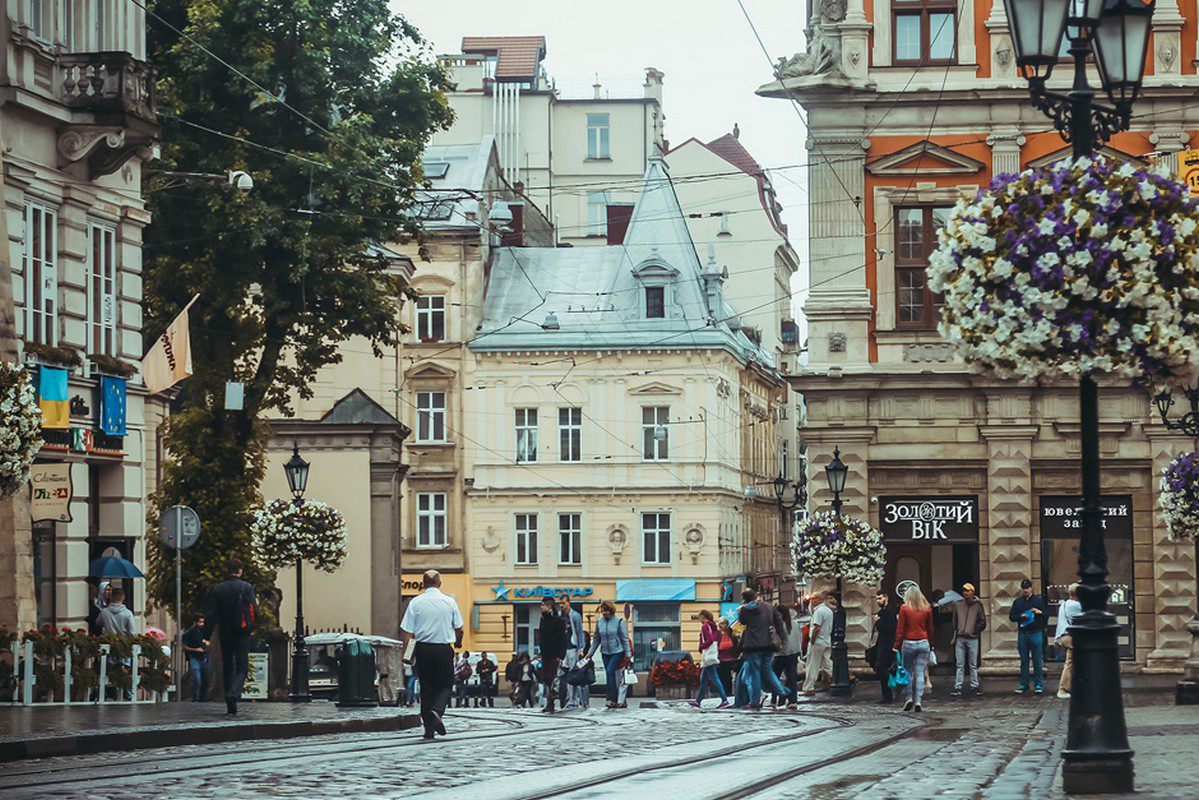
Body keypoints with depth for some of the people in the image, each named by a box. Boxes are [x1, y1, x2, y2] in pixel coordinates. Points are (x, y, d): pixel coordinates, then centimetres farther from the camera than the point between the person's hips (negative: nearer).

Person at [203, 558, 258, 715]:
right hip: (242, 634, -3)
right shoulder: (246, 587, -5)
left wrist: (207, 635, 2)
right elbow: (254, 612, -6)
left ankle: (231, 706, 11)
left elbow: (210, 614, -1)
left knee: (227, 667, 12)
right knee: (242, 667, 0)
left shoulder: (218, 589, 2)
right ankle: (233, 693, -28)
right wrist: (256, 603, 17)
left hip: (224, 634, 3)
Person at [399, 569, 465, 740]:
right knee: (444, 686, 9)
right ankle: (437, 711, -21)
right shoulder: (449, 602, -1)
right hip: (444, 649, -1)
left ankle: (429, 729, 8)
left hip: (423, 649, 1)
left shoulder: (415, 602, -2)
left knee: (426, 688, 9)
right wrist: (458, 643, 27)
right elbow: (458, 628, 7)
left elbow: (406, 631, -7)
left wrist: (405, 652, -3)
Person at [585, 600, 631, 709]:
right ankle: (615, 701, 12)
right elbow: (596, 639, 14)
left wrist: (628, 653, -6)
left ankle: (610, 699, -20)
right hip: (605, 653, 5)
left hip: (617, 652, -5)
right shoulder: (599, 622, 5)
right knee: (610, 675, 5)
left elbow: (625, 639, -4)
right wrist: (591, 652, 11)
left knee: (610, 672, -20)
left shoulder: (619, 621, -7)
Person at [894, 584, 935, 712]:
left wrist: (897, 645, 0)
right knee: (920, 673, 2)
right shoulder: (927, 609, 3)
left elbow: (900, 629, -5)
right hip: (923, 643, 2)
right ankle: (918, 701, -4)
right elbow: (930, 629, 9)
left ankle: (910, 698, 2)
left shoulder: (904, 609, -5)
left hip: (908, 643, -2)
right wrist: (931, 645, 18)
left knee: (909, 672, 10)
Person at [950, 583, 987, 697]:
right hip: (960, 638, 2)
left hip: (972, 639, -2)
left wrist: (975, 631, -2)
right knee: (960, 665, 1)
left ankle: (974, 686, 11)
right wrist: (955, 634, 9)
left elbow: (983, 622, 6)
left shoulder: (978, 604, 1)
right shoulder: (958, 604, 8)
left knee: (973, 665, 4)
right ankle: (957, 687, 0)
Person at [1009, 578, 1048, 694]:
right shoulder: (1017, 602, 13)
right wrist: (1021, 616, -10)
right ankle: (1024, 685, 9)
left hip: (1036, 633, -3)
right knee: (1024, 661, 5)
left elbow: (1046, 615, 4)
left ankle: (1038, 685, 1)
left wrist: (1039, 612, -17)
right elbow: (1011, 616, 9)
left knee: (1037, 661, -3)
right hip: (1022, 633, 3)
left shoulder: (1039, 600, 6)